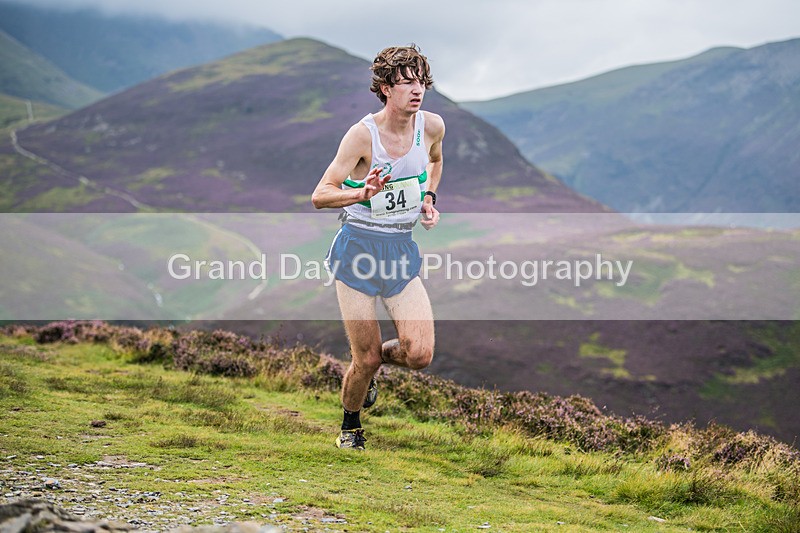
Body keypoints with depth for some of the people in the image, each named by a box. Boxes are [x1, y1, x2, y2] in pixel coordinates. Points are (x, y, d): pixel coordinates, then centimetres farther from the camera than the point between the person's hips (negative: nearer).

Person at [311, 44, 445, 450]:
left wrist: (428, 198, 8)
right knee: (365, 360, -1)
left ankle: (376, 359, 26)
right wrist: (363, 193, -34)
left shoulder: (432, 125, -1)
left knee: (420, 354, -10)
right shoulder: (363, 134, -15)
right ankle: (350, 426, 30)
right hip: (359, 246, -4)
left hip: (402, 249, 4)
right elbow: (319, 196, -16)